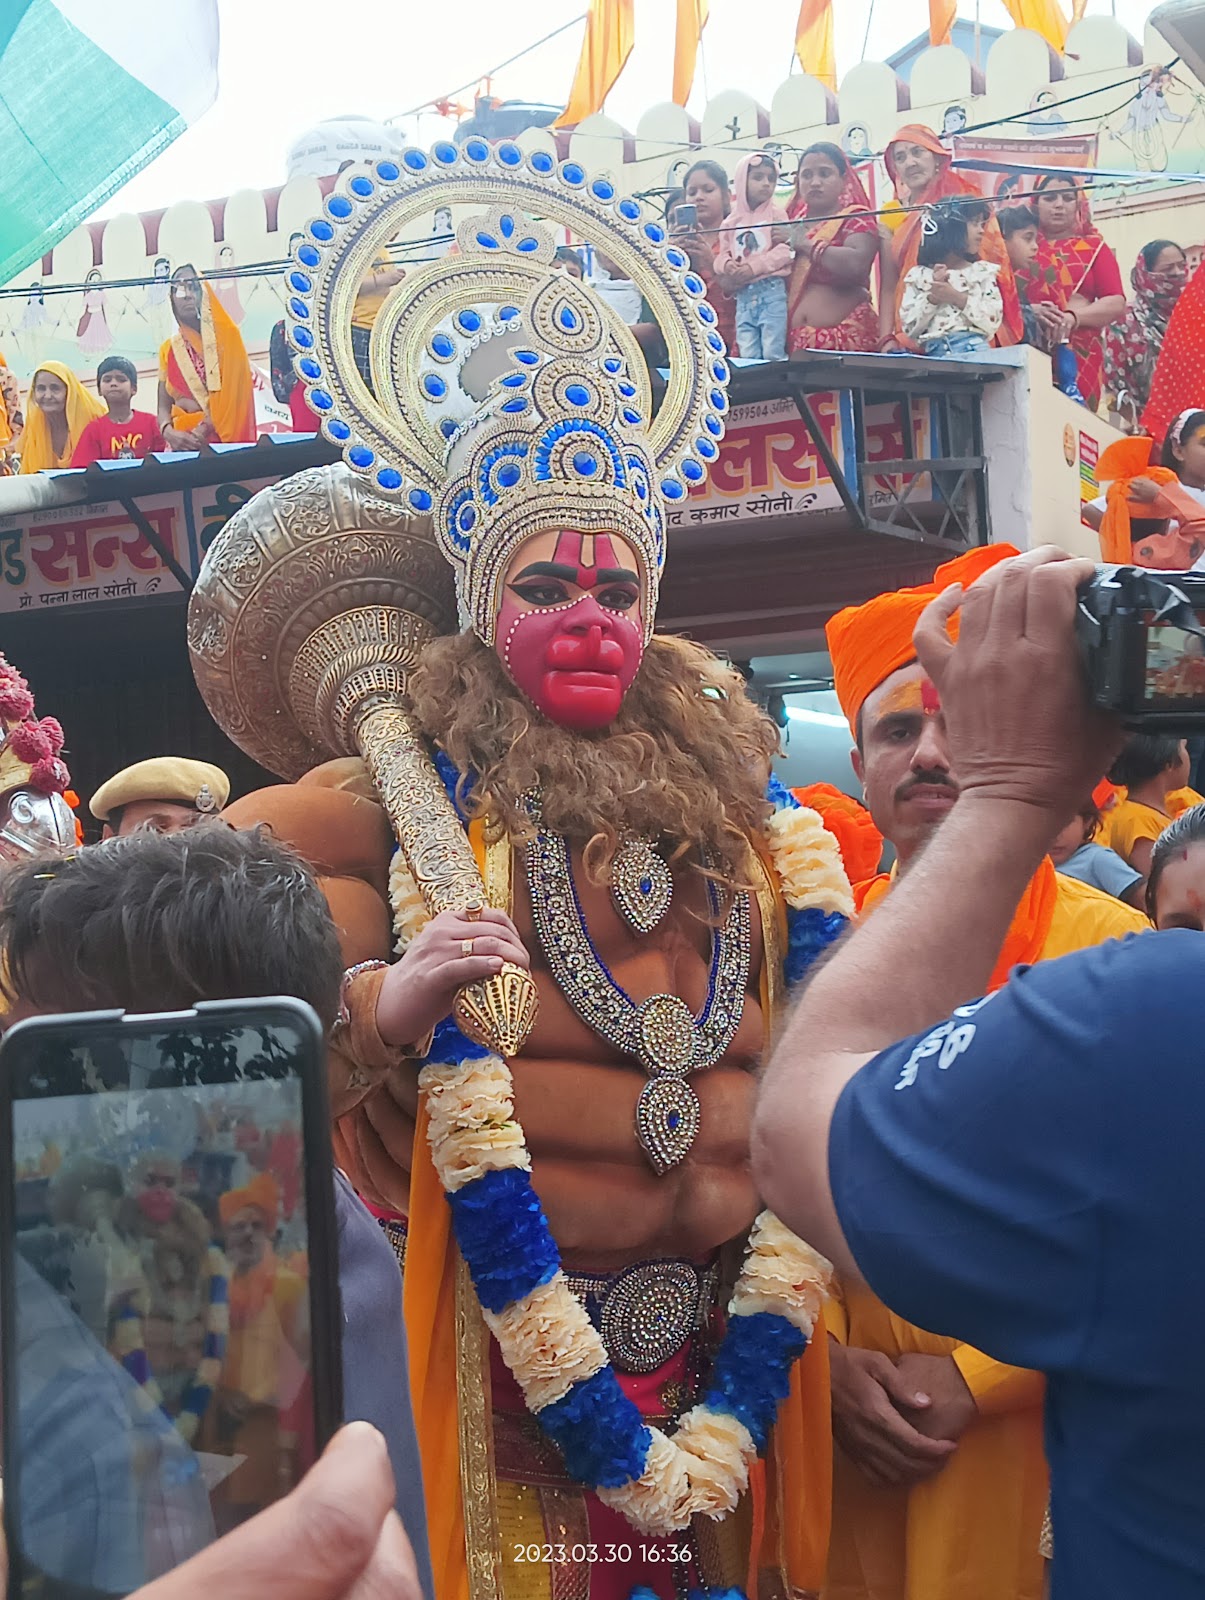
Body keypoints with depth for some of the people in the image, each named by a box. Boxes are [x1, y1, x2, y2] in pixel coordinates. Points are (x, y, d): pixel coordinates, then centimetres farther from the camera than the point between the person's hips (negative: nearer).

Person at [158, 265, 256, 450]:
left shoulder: (226, 335, 4)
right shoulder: (167, 350, 14)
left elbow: (235, 395, -5)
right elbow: (163, 406, 9)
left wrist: (204, 429, -16)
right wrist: (169, 432, -12)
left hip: (224, 441, -3)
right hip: (181, 444, 3)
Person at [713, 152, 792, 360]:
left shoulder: (776, 214, 1)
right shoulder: (732, 222, 12)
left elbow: (785, 251, -8)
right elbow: (722, 254, 13)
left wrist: (752, 268, -16)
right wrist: (727, 265, -11)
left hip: (771, 290, -4)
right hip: (744, 295, 4)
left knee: (773, 355, -6)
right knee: (747, 356, 3)